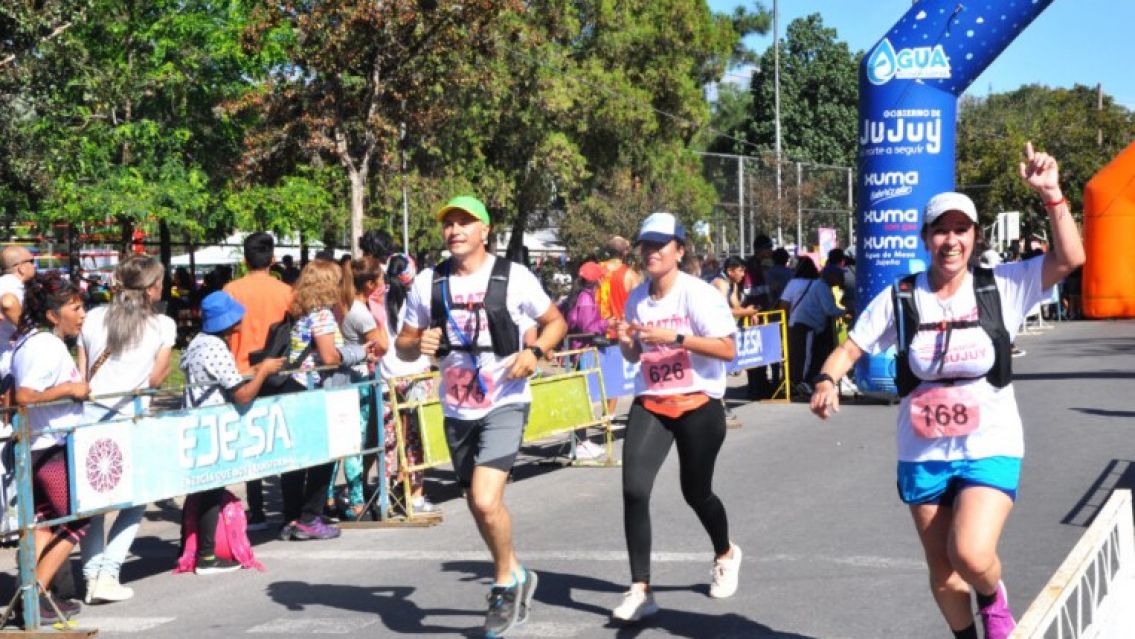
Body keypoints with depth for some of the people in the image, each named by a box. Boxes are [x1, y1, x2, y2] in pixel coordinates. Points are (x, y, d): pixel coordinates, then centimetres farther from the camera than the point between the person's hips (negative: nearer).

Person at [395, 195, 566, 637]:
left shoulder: (513, 277, -8)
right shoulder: (428, 283, 1)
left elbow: (555, 322, 3)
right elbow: (402, 345, 8)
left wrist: (534, 351, -16)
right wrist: (418, 344, -15)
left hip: (504, 403, -5)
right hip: (457, 409, 5)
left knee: (486, 500, -20)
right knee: (478, 504, 15)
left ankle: (506, 581, 5)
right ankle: (516, 575, 39)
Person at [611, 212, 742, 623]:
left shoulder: (698, 294, -12)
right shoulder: (637, 298, 5)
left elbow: (728, 349, -18)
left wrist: (676, 337, -27)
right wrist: (627, 343, -6)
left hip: (698, 404, -4)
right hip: (650, 405, 4)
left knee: (695, 492, 10)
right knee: (634, 489, -14)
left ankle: (726, 555, 43)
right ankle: (640, 590, -7)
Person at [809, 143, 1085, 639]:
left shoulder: (1001, 286, -5)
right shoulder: (899, 299, -3)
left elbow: (1070, 259, -15)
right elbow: (849, 349, 1)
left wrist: (1051, 195, -23)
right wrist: (827, 381, -19)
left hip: (991, 450, -2)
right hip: (923, 456, 2)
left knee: (970, 554, -22)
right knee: (942, 571, 11)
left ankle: (994, 599, 14)